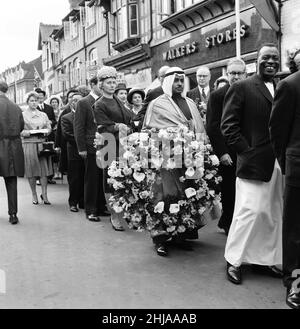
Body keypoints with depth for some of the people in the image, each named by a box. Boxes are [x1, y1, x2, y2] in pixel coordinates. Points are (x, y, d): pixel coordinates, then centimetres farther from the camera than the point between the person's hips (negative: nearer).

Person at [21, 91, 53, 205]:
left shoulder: (43, 115, 17)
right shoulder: (22, 115, 5)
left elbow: (49, 127, 17)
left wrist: (46, 131, -4)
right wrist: (25, 132, -17)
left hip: (42, 144, 2)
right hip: (29, 145, -2)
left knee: (44, 170, -4)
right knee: (31, 171, 1)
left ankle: (44, 194, 2)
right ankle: (34, 195, 12)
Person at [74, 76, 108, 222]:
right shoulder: (83, 103, -2)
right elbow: (78, 127, -5)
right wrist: (81, 148, -11)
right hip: (91, 147, -4)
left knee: (103, 179, 8)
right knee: (91, 179, 2)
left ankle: (101, 207, 20)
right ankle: (90, 210, 12)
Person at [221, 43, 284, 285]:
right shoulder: (242, 88, 0)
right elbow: (228, 126, -5)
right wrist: (247, 152, -11)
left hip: (280, 163, 5)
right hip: (254, 162, -5)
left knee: (275, 213, 10)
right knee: (251, 210, -5)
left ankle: (265, 259, 26)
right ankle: (234, 260, 12)